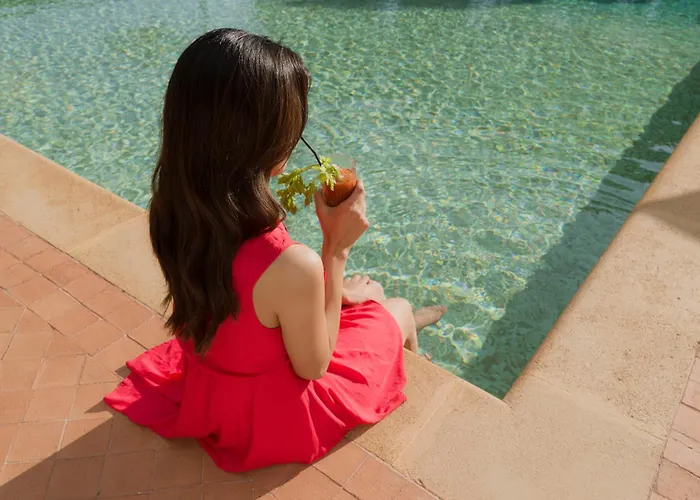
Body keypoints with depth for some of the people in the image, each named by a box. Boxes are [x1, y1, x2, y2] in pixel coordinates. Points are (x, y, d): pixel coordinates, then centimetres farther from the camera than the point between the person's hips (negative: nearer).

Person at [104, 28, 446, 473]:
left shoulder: (172, 211, -19)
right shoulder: (291, 266, -43)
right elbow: (313, 366, -21)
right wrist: (336, 249, -25)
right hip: (273, 412, -5)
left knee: (361, 291, 22)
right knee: (397, 310, 19)